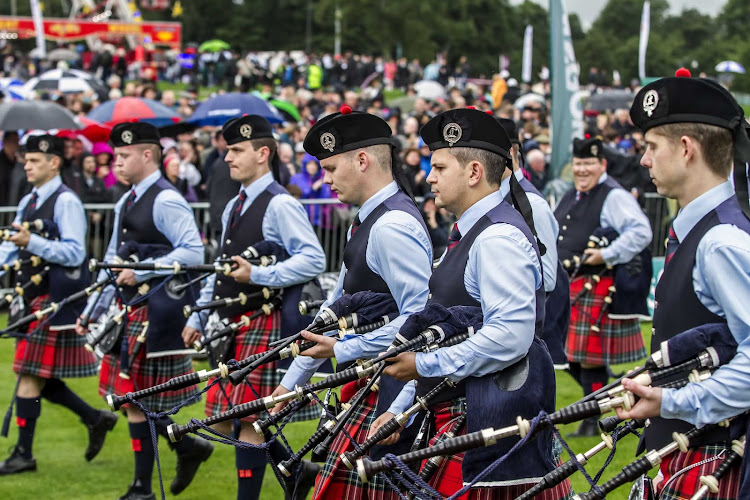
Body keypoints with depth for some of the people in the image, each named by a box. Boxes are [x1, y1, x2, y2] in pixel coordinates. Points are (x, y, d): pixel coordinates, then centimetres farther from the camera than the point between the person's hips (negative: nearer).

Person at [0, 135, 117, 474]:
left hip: (54, 302, -9)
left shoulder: (66, 202, -11)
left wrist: (32, 242, -28)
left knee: (31, 376, -6)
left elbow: (75, 253, -19)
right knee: (36, 377, 11)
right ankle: (96, 420, 24)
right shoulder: (28, 202, 15)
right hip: (32, 300, 9)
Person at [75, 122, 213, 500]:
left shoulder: (166, 201, -13)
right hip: (128, 309, 9)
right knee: (129, 397, 10)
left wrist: (143, 272, -24)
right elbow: (113, 262, 20)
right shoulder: (125, 204, 15)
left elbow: (194, 253, -22)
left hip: (155, 311, -9)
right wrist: (92, 311, 18)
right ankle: (188, 446, 25)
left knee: (137, 400, -3)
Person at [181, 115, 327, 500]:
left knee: (248, 420, -6)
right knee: (222, 418, 10)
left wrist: (258, 275, -24)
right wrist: (199, 318, 19)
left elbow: (313, 260, -20)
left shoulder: (280, 205, -12)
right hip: (229, 324, 9)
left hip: (262, 324, -9)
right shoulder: (233, 208, 16)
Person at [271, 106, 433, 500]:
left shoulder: (391, 227, -18)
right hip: (370, 391, 10)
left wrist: (342, 351, -18)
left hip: (387, 397, -10)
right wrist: (291, 382, 21)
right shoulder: (366, 223, 15)